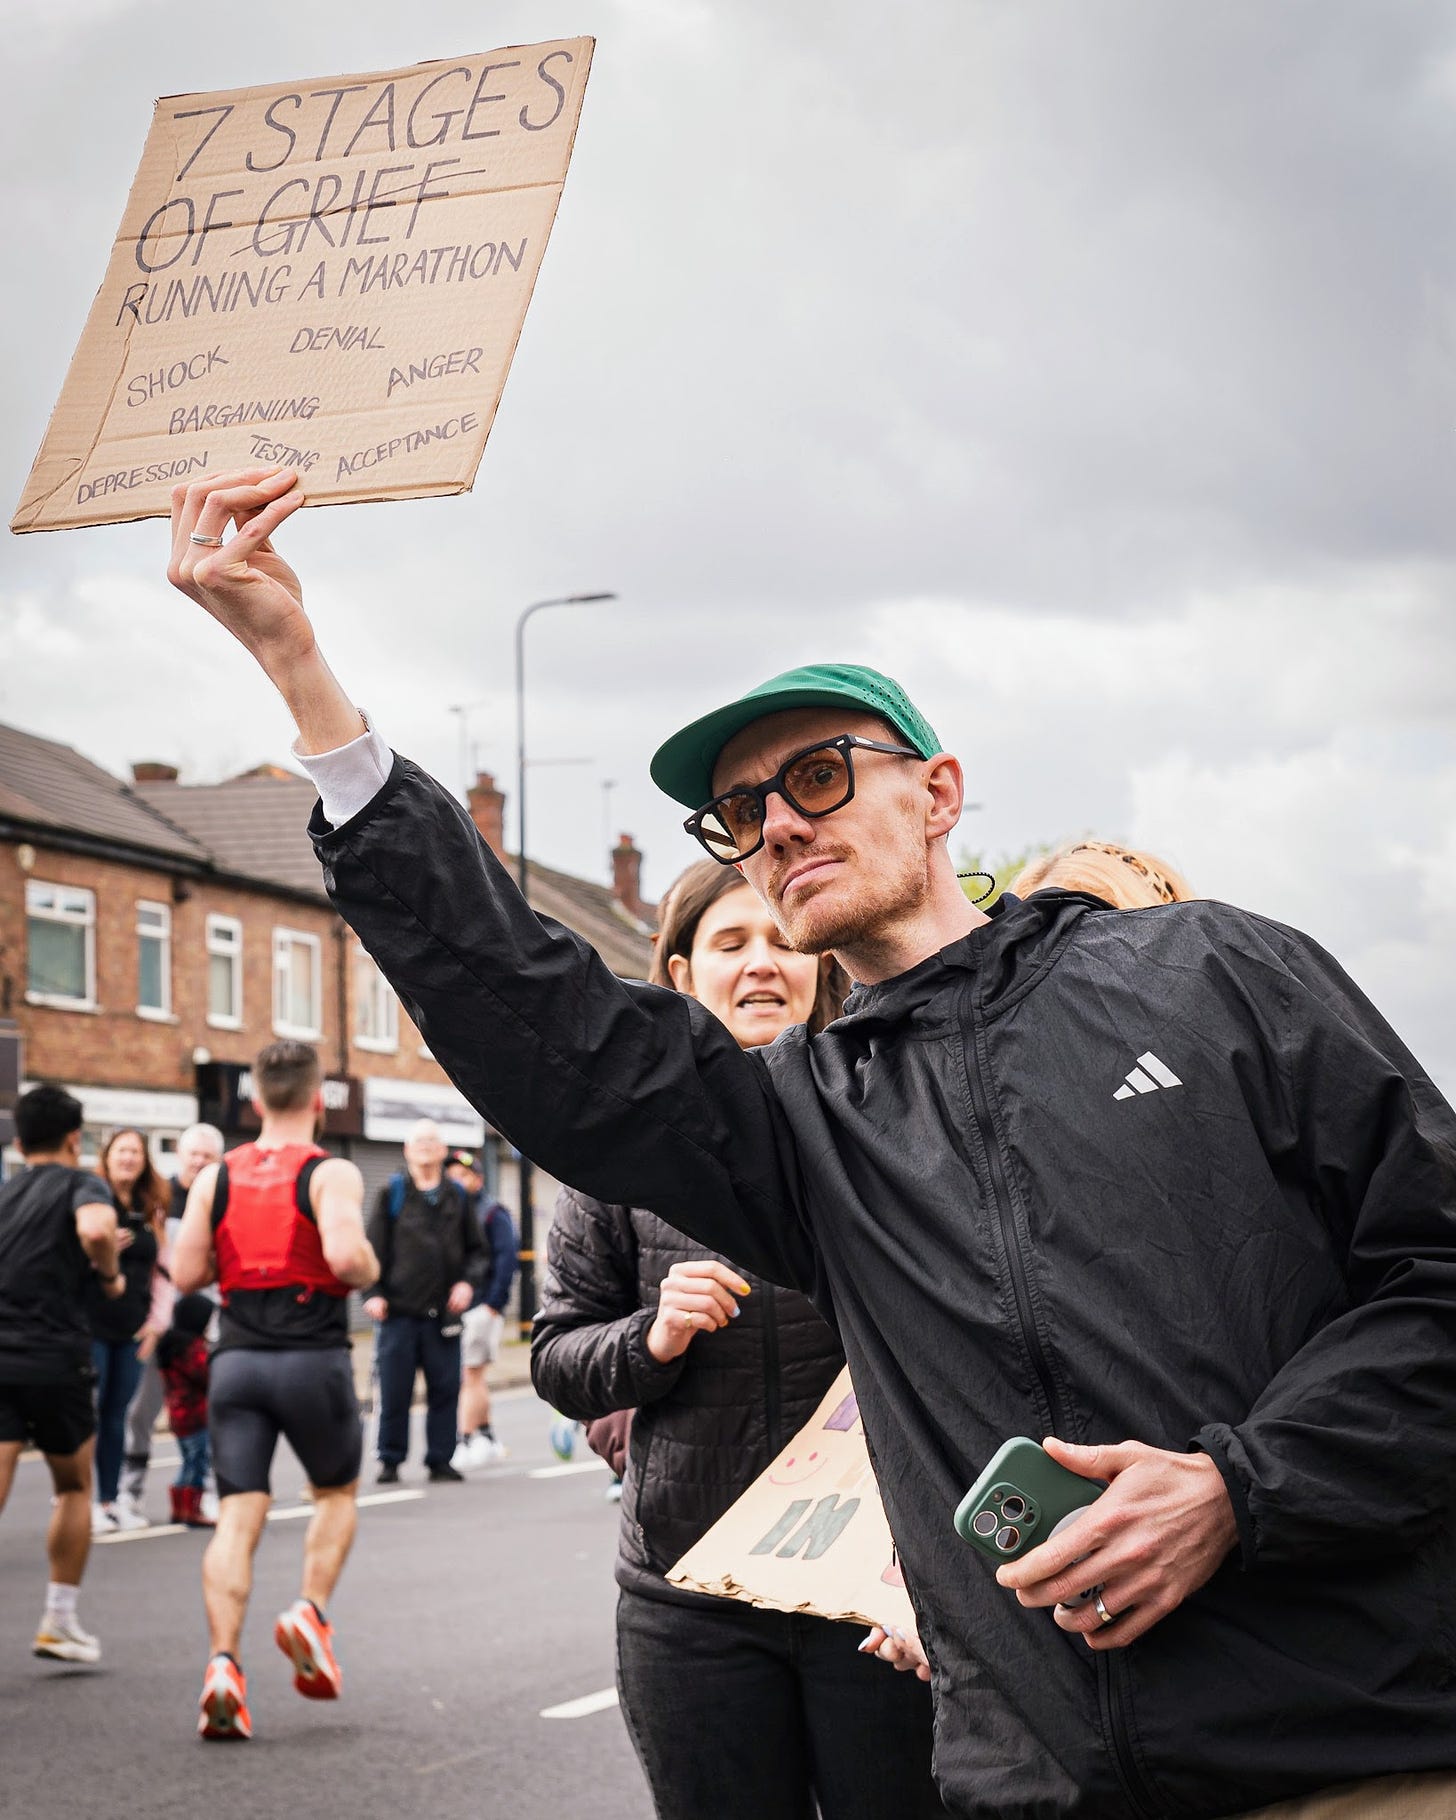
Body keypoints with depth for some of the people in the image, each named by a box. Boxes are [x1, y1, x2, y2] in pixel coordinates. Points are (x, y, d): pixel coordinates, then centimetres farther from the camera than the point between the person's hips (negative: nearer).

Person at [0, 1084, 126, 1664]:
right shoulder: (80, 1185, -1)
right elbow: (95, 1228, -24)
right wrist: (110, 1273, -5)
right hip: (54, 1360, -3)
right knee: (73, 1488, 19)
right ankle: (59, 1621, 20)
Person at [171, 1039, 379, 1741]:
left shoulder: (216, 1177, 6)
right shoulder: (331, 1174, -7)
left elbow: (184, 1274, 1)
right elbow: (345, 1254, -23)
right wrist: (369, 1270, -1)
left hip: (237, 1360, 3)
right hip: (313, 1359, -3)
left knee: (237, 1515, 0)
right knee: (337, 1493, 20)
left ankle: (223, 1662, -14)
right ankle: (310, 1612, 1)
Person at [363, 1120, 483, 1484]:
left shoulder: (456, 1196, 11)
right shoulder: (392, 1193, 4)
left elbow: (475, 1249, 15)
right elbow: (375, 1247, 2)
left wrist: (468, 1281, -1)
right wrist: (374, 1293, -7)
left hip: (443, 1313, 2)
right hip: (399, 1309, -2)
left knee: (445, 1389, 3)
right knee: (394, 1390, 0)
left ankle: (440, 1460, 12)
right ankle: (390, 1460, 11)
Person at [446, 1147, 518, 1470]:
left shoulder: (493, 1213, -3)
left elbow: (506, 1259, -10)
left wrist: (493, 1303, -16)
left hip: (479, 1307, -7)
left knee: (469, 1375, -9)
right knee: (472, 1376, 11)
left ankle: (465, 1445, -9)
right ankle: (488, 1440, 20)